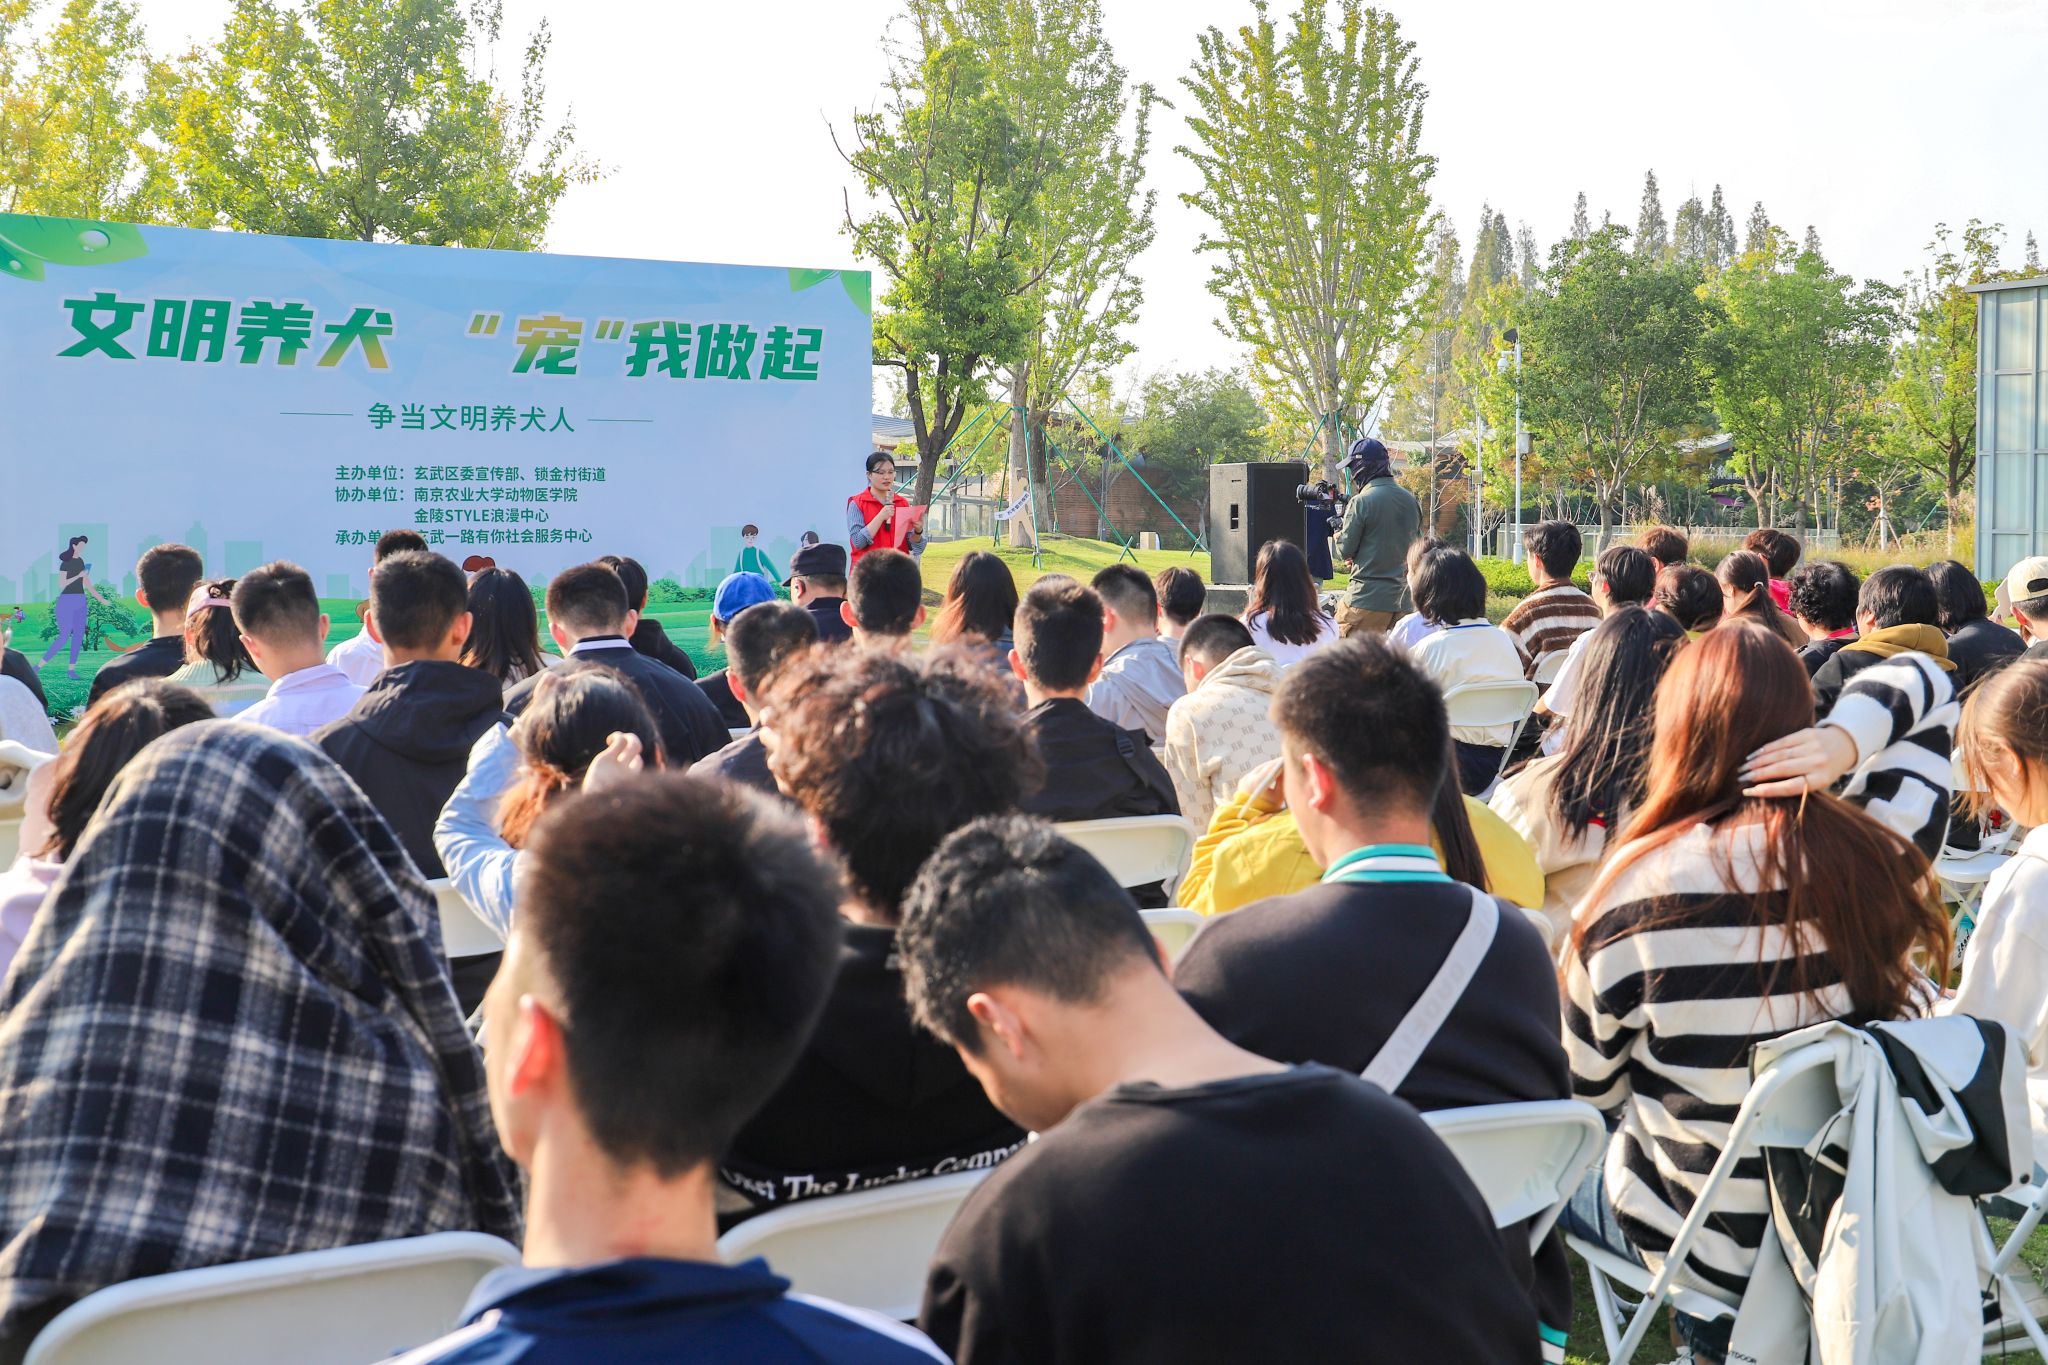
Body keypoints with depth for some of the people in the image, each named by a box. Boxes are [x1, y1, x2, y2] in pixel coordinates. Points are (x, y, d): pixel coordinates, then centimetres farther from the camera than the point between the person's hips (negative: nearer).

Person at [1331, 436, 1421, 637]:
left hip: (1368, 597, -7)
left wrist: (1338, 530, 13)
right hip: (1404, 598, 7)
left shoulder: (1361, 502, -11)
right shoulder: (1411, 501, 10)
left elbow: (1345, 551, -6)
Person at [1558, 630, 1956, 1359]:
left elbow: (1585, 1087, -9)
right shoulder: (1887, 853, -14)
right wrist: (1848, 737, -14)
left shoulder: (1639, 888, -24)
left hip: (1711, 1252, -4)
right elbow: (1925, 683, 5)